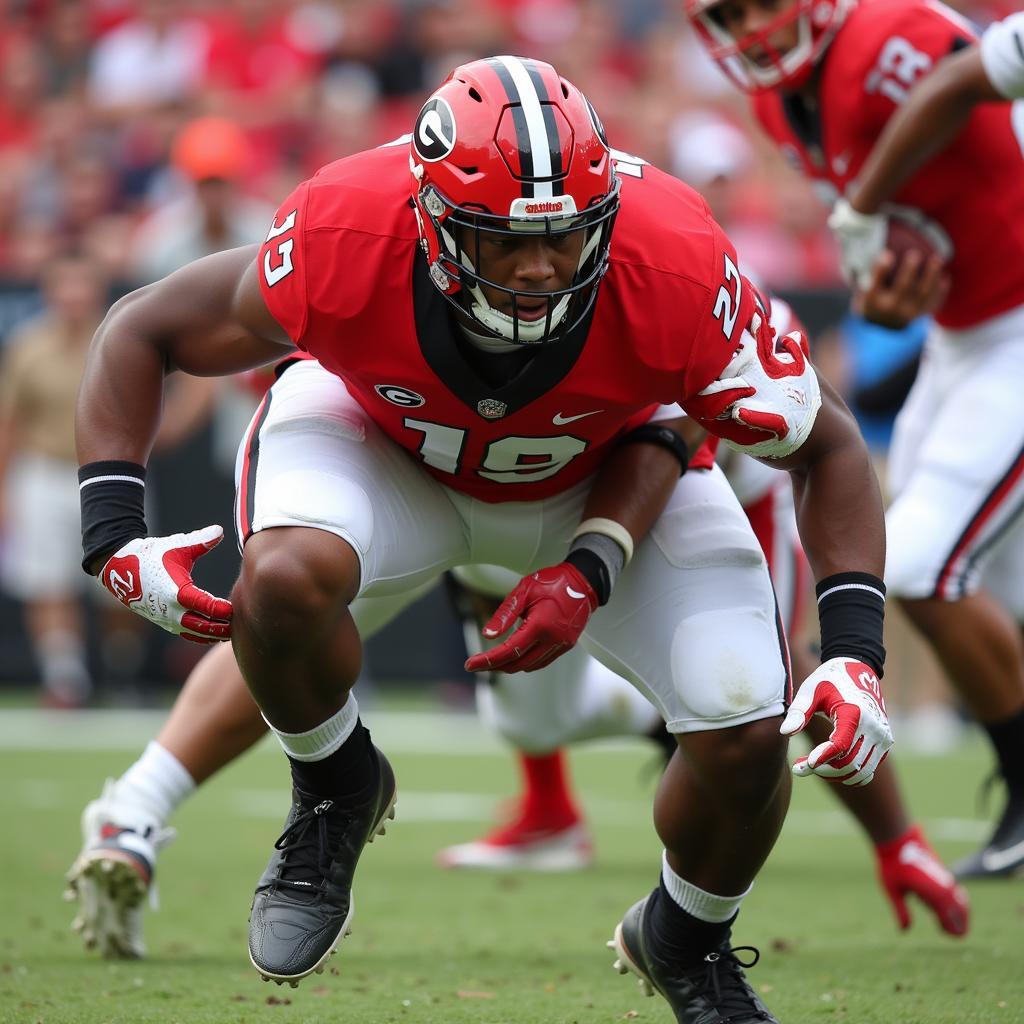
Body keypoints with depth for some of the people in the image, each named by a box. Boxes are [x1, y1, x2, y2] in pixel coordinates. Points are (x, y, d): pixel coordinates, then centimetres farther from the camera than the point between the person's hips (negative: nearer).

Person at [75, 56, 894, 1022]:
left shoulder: (677, 274, -36)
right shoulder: (345, 245, -36)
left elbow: (824, 447, -20)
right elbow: (140, 333, -18)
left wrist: (853, 653, -31)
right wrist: (114, 538, -29)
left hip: (608, 470, 1)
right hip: (382, 436, -1)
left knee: (749, 739, -14)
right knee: (282, 579, -35)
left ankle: (685, 941, 22)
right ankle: (335, 789, 0)